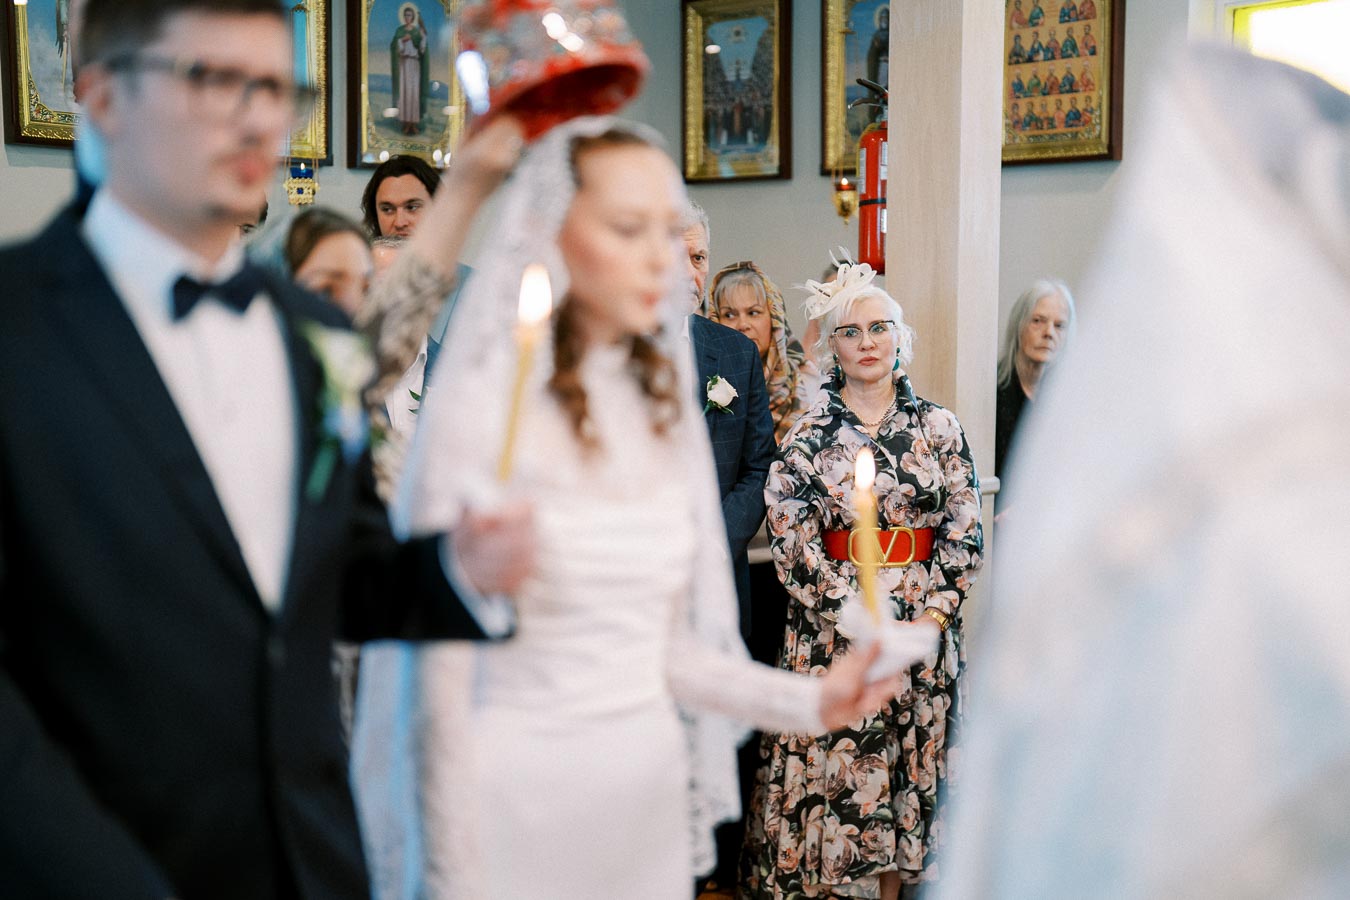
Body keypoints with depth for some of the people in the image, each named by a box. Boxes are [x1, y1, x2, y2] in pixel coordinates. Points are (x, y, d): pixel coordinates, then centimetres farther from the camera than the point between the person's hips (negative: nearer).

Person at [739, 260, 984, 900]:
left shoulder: (938, 426, 4)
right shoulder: (808, 435, 1)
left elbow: (965, 533, 1)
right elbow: (792, 540, -5)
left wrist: (931, 617, -10)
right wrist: (855, 617, -13)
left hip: (924, 626, 2)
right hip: (830, 626, -1)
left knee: (907, 768, 7)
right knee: (830, 769, 0)